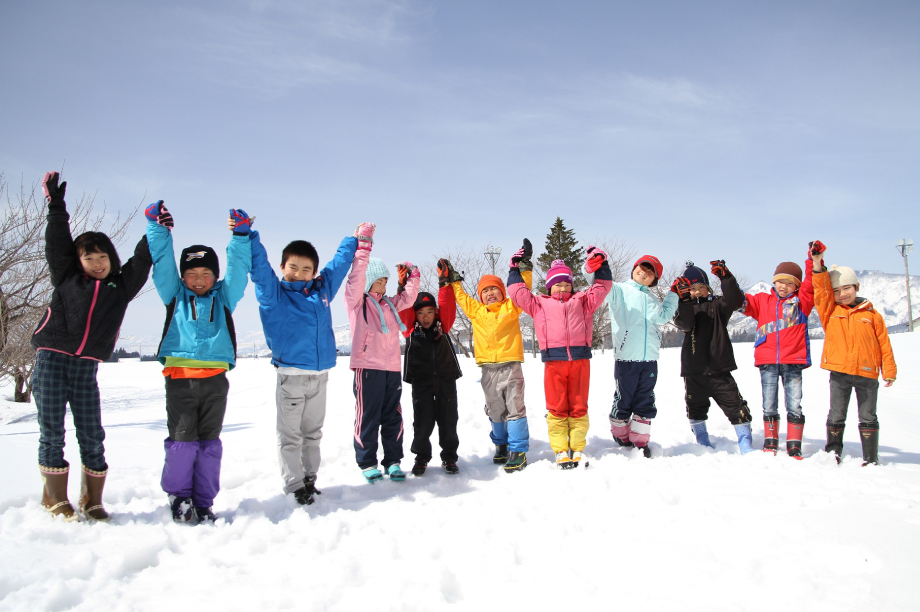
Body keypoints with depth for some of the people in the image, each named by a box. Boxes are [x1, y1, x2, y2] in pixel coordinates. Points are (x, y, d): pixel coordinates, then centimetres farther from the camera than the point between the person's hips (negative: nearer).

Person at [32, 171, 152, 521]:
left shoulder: (121, 286, 12)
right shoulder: (67, 278, 10)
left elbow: (141, 260, 9)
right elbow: (57, 242, 9)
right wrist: (56, 205, 7)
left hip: (86, 368, 1)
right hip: (51, 361, -1)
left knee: (92, 435, 1)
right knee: (52, 433, 1)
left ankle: (91, 500, 13)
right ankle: (55, 498, 15)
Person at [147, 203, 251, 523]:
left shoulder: (224, 297, 14)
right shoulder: (174, 295, 13)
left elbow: (238, 268, 4)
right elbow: (162, 262, 4)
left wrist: (241, 235, -7)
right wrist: (157, 228, -3)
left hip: (215, 379, 1)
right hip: (179, 377, -1)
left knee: (209, 442, 6)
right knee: (182, 440, -3)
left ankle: (203, 502, 16)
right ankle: (178, 495, 17)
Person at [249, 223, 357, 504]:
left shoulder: (323, 289, 8)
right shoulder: (273, 293, -2)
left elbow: (340, 262, 21)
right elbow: (259, 266, -16)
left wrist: (356, 238, 32)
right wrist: (248, 236, -28)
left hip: (320, 375, 4)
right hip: (290, 374, -4)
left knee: (313, 433, 15)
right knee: (290, 435, 4)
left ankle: (310, 478, 27)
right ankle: (295, 485, 13)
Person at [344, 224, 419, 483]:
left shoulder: (389, 304, 18)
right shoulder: (356, 301, -1)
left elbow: (408, 298, 22)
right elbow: (356, 277, -14)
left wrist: (411, 276, 10)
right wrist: (363, 245, -19)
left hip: (392, 368, 6)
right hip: (367, 367, -6)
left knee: (393, 417, 10)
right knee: (368, 417, 0)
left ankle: (393, 461, 20)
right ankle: (367, 463, 12)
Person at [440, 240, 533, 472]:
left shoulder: (511, 307, 5)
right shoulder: (475, 310, 13)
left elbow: (523, 288, 1)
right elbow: (461, 296, 24)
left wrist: (524, 266, -4)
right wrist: (452, 279, 23)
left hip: (510, 366, -3)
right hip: (488, 368, 3)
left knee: (515, 408, -4)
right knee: (495, 410, 11)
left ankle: (518, 450, -1)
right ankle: (501, 445, 26)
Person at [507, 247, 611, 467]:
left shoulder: (582, 301, 19)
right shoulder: (540, 304, 16)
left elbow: (601, 288, 17)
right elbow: (518, 293, 15)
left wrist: (601, 265, 8)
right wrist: (515, 270, 18)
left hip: (580, 360, 1)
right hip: (554, 362, -1)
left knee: (578, 406, 5)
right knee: (556, 408, 1)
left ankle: (577, 449, 14)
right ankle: (560, 450, 8)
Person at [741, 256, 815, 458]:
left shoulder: (801, 300, 10)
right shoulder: (762, 300, 15)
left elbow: (811, 284, -1)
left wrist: (814, 261, -13)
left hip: (793, 361, -1)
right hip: (767, 361, 1)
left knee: (794, 406, -1)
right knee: (769, 407, 7)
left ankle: (794, 448, 7)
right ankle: (770, 443, 18)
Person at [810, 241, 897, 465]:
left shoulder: (872, 315, 4)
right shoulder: (830, 311, 5)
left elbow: (884, 344, 6)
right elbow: (821, 291, -7)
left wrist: (889, 371, 5)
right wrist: (818, 267, -18)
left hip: (867, 373, 0)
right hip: (839, 372, 0)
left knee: (868, 417, 8)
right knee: (836, 416, 7)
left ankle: (871, 459, 17)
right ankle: (833, 453, 18)